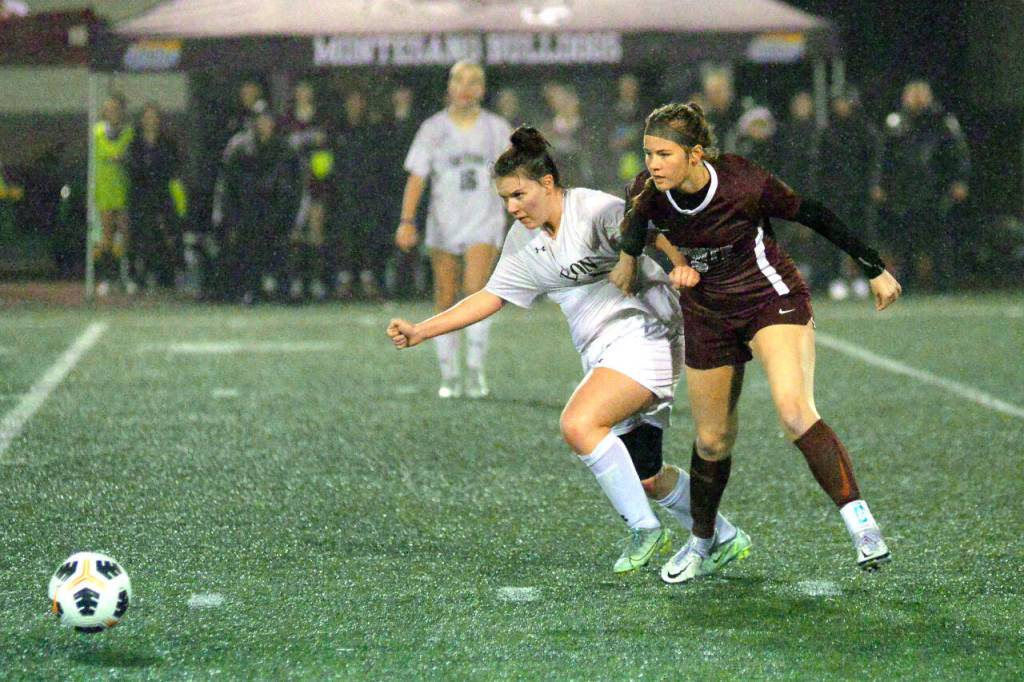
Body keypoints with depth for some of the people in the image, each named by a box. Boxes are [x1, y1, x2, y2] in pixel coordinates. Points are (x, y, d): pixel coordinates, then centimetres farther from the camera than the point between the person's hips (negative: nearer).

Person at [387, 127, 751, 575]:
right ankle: (725, 540, 28)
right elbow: (490, 297, 20)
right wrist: (420, 332, 15)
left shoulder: (594, 210, -12)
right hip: (604, 354, 8)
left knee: (579, 424, -27)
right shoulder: (524, 240, 12)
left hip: (645, 334, -8)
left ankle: (644, 529, -16)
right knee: (643, 476, 8)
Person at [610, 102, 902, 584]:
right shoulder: (648, 194, -15)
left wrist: (875, 270, -7)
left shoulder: (744, 184, -26)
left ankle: (861, 524, -29)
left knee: (795, 410, -27)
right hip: (707, 316, 4)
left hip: (771, 299, -4)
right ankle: (700, 545, 33)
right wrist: (629, 256, 18)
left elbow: (813, 216, -14)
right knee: (712, 440, 10)